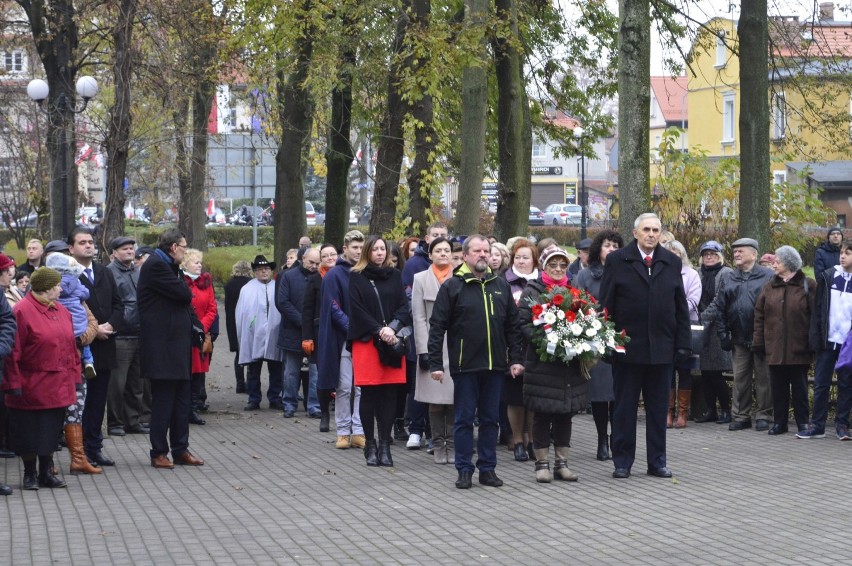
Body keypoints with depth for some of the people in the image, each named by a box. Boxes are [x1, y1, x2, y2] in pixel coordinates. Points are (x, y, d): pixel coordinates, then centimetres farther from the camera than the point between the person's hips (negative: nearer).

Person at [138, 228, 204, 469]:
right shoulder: (155, 265, -13)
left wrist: (197, 331, 8)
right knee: (163, 401, -4)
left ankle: (180, 449, 18)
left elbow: (186, 300, 18)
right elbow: (183, 294, -20)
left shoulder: (169, 267, 19)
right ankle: (159, 453, 2)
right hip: (163, 345, -10)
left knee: (181, 400, 12)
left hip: (178, 344, 10)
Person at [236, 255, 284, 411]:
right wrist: (242, 336, 1)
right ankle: (254, 399, 11)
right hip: (253, 337, -1)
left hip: (274, 336, 1)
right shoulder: (247, 289, 4)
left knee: (276, 370, 6)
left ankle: (275, 398, 15)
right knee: (253, 371, 5)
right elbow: (240, 313, 5)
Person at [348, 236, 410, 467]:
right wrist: (379, 331, -12)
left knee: (389, 394, 0)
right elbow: (357, 310, -3)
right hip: (366, 342, -2)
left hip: (392, 342, 2)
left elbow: (403, 306, 6)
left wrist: (392, 328, -12)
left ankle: (385, 445, 4)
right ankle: (370, 445, 7)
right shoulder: (357, 277, 5)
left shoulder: (395, 276, 13)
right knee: (369, 394, 0)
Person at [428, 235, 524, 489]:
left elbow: (513, 325, 13)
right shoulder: (452, 286, -2)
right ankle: (464, 470, 9)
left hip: (495, 364, 4)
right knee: (464, 419, 2)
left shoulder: (501, 286, 10)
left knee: (490, 419, 9)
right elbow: (437, 326, -4)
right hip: (465, 365, -4)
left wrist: (516, 358, 6)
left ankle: (488, 468, 16)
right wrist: (435, 363, -10)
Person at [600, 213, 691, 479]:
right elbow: (606, 305, -1)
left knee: (658, 408, 9)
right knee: (624, 408, 5)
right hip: (627, 347, -2)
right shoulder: (617, 261, 0)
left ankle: (657, 461, 17)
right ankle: (622, 462, 12)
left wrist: (683, 344, 2)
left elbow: (681, 307, 9)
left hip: (662, 348, 3)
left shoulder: (672, 262, 8)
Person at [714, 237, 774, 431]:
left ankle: (763, 416, 8)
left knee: (763, 379, 1)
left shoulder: (768, 276, -1)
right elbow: (720, 309, 10)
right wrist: (723, 335, 2)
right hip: (739, 340, 4)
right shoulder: (727, 279, 12)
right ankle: (740, 416, 13)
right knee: (740, 379, 6)